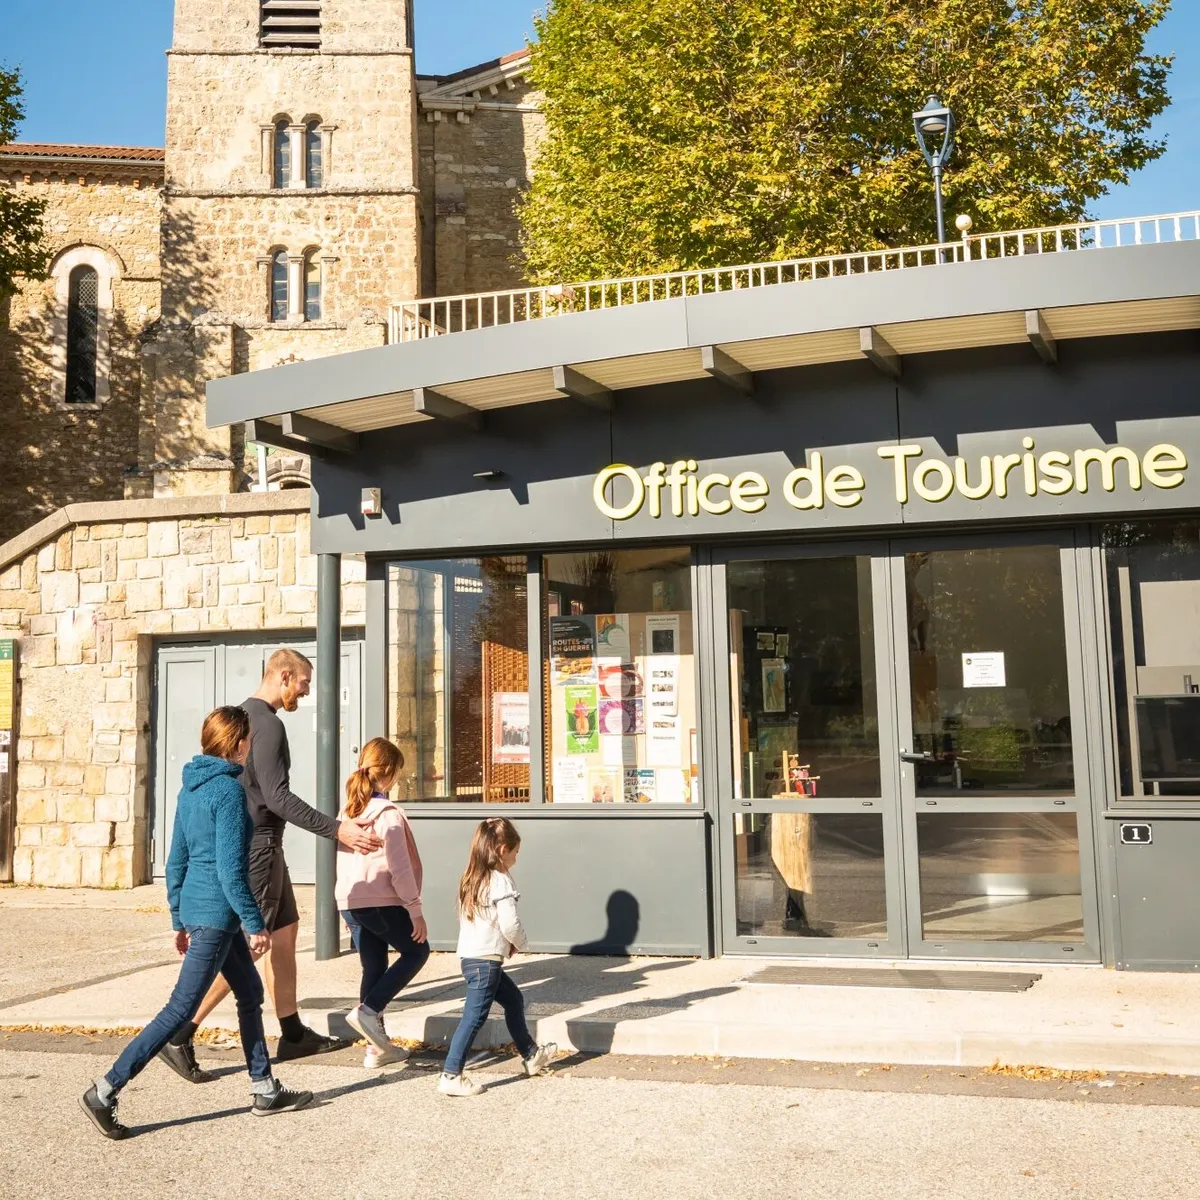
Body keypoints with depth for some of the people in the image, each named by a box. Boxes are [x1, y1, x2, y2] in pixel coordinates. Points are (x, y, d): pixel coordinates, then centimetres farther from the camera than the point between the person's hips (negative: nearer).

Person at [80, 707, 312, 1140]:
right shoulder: (229, 789, -17)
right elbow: (230, 868, -20)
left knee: (250, 993, 18)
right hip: (217, 913, -10)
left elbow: (176, 861, 13)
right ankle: (105, 1091, 1)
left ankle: (265, 1090, 26)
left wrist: (179, 920, 20)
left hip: (194, 906, 10)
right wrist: (256, 924, -13)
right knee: (181, 1008, -3)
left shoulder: (191, 787, 9)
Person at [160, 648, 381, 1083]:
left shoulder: (242, 716, 14)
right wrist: (337, 829, -25)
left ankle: (292, 1034, 20)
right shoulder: (267, 724, -17)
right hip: (256, 846, -10)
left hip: (259, 845, 10)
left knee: (284, 930, 13)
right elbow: (277, 796, -24)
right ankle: (178, 1037, -2)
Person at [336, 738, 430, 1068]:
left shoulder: (348, 811, 8)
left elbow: (344, 861, 13)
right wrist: (415, 910, -10)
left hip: (350, 902, 7)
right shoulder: (388, 813, -15)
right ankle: (368, 1010, -1)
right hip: (382, 902, -7)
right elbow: (399, 868, -16)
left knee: (373, 968, 14)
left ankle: (377, 1046, 18)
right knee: (417, 951, 11)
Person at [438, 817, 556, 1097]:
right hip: (486, 961, -10)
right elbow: (509, 924, -22)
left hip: (470, 956, 10)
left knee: (513, 999, 23)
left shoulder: (471, 879, 10)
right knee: (475, 1017, -6)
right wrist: (520, 944, 0)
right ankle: (451, 1076, -5)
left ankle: (532, 1055, 35)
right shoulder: (501, 881, -15)